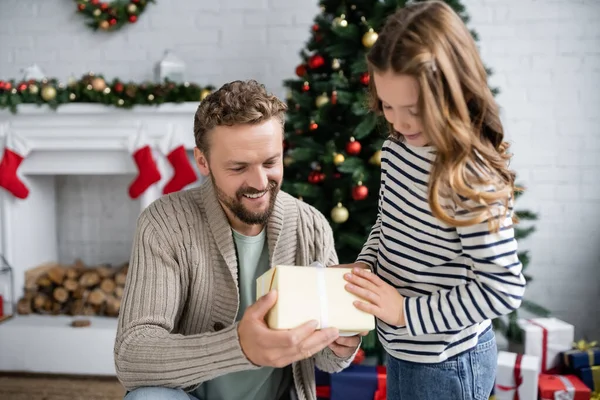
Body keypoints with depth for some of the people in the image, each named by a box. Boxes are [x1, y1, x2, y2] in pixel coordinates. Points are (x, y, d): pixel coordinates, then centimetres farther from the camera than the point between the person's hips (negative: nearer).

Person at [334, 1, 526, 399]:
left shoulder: (471, 176, -27)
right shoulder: (398, 148, -4)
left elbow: (505, 288, -25)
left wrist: (408, 312, -25)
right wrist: (364, 266, -6)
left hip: (446, 365, -7)